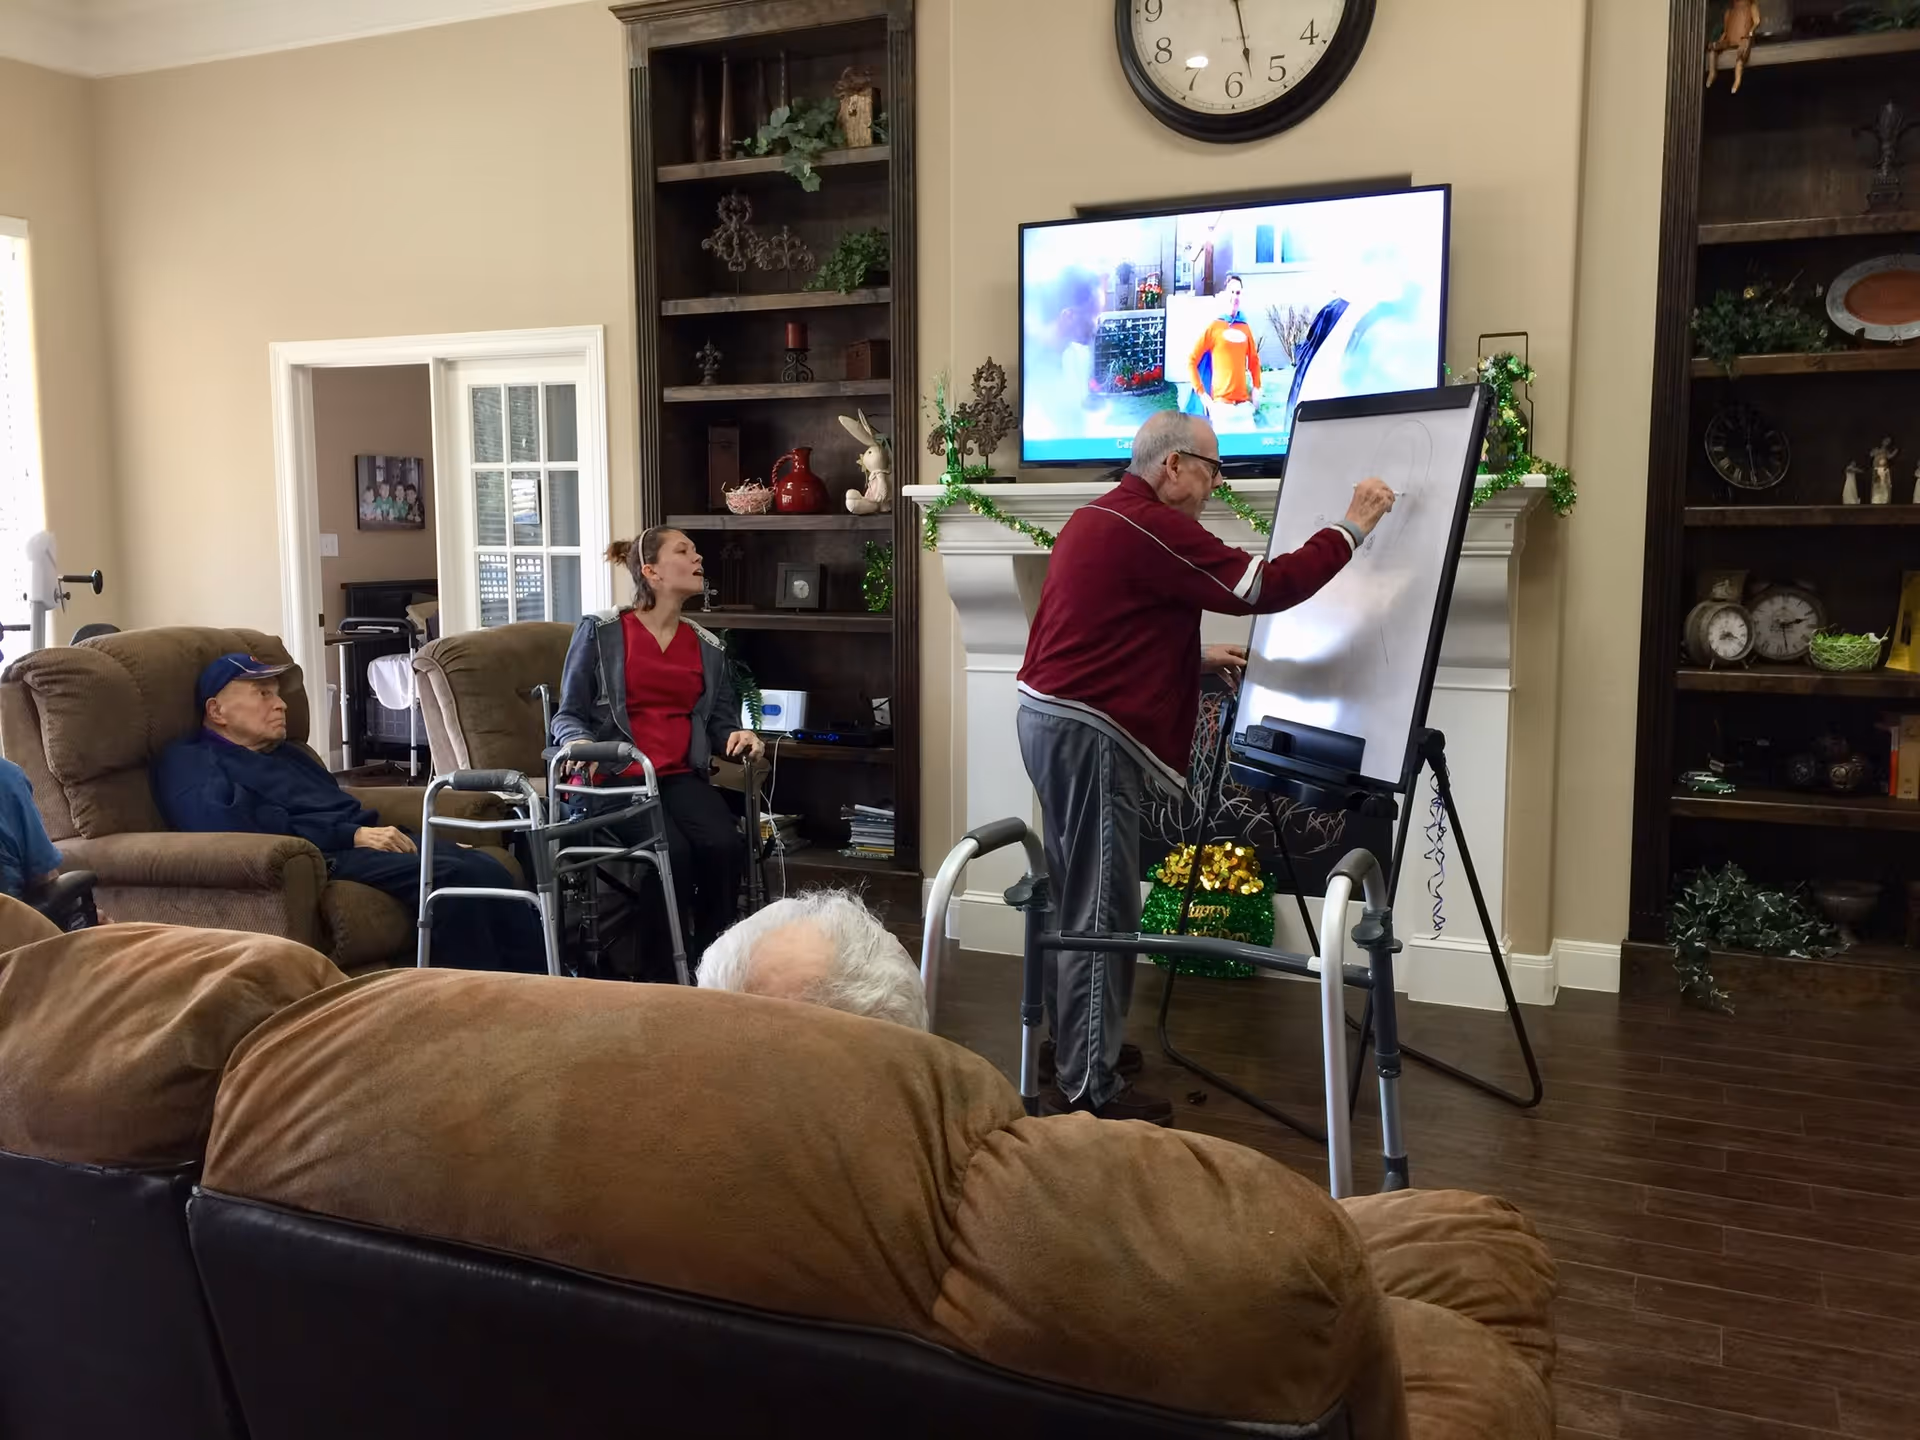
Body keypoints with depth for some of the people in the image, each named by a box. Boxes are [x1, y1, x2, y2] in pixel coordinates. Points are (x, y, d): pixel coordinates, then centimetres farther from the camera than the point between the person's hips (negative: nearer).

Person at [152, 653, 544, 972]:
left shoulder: (287, 754, 33)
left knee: (487, 869, -18)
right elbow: (244, 833, -13)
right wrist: (352, 836, -15)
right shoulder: (190, 763, 6)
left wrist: (384, 833, 3)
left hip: (364, 843, 8)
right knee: (452, 877, -30)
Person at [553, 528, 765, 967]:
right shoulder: (599, 631, 6)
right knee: (672, 852, -31)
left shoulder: (707, 647, 18)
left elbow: (721, 722, 17)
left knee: (725, 846, -27)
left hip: (682, 775, 4)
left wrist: (738, 736, -7)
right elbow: (568, 715, 5)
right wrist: (579, 743, -18)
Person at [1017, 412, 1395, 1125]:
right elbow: (1264, 587, -16)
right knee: (1101, 909, -5)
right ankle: (1090, 1088, 1)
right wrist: (1351, 528, -6)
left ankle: (1074, 1048, 29)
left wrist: (1198, 658, 21)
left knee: (1077, 897, 17)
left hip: (1048, 717, 11)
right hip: (1087, 733, -11)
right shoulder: (1152, 527, -15)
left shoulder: (1098, 517, 17)